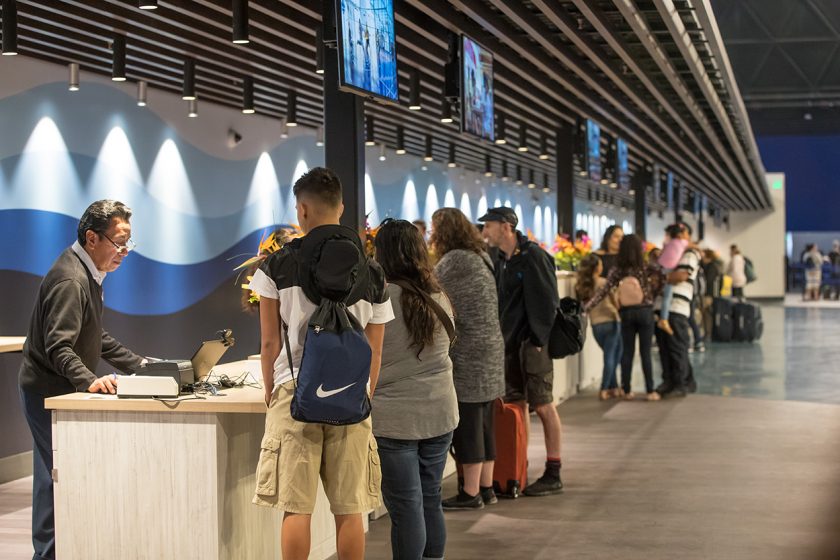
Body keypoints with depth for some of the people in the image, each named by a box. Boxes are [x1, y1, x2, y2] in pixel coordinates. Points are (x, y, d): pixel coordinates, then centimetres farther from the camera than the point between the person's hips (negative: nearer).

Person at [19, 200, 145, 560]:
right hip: (49, 391, -10)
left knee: (56, 473, 14)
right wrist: (90, 381, -42)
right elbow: (59, 347, -29)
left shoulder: (89, 274, 12)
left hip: (64, 390, 10)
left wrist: (138, 365, 13)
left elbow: (96, 338, 20)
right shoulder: (70, 280, -22)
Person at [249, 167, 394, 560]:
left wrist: (271, 394, 11)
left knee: (296, 508, 1)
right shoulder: (372, 273, 6)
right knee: (349, 510, 6)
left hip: (296, 391, -2)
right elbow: (374, 352, 9)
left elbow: (269, 343, 0)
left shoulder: (277, 265, -1)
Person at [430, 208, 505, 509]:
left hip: (467, 353, -9)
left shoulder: (455, 260, -15)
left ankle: (471, 493, 1)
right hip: (489, 348, 9)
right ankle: (486, 487, 19)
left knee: (467, 423, -4)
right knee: (483, 422, 13)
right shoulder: (481, 257, 13)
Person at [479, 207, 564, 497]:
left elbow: (547, 300, -15)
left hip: (532, 344, -8)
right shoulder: (501, 261, 14)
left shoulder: (534, 257, -12)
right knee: (516, 405, 11)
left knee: (543, 406, -4)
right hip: (509, 343, 8)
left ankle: (553, 474, 2)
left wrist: (538, 339, -18)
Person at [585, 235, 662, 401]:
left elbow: (603, 292, -8)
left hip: (626, 313, 1)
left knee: (627, 352, 8)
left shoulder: (617, 271, -4)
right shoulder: (648, 268, -7)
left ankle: (627, 391, 11)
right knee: (645, 352, 3)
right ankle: (650, 391, 3)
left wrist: (586, 308, -7)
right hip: (644, 312, -1)